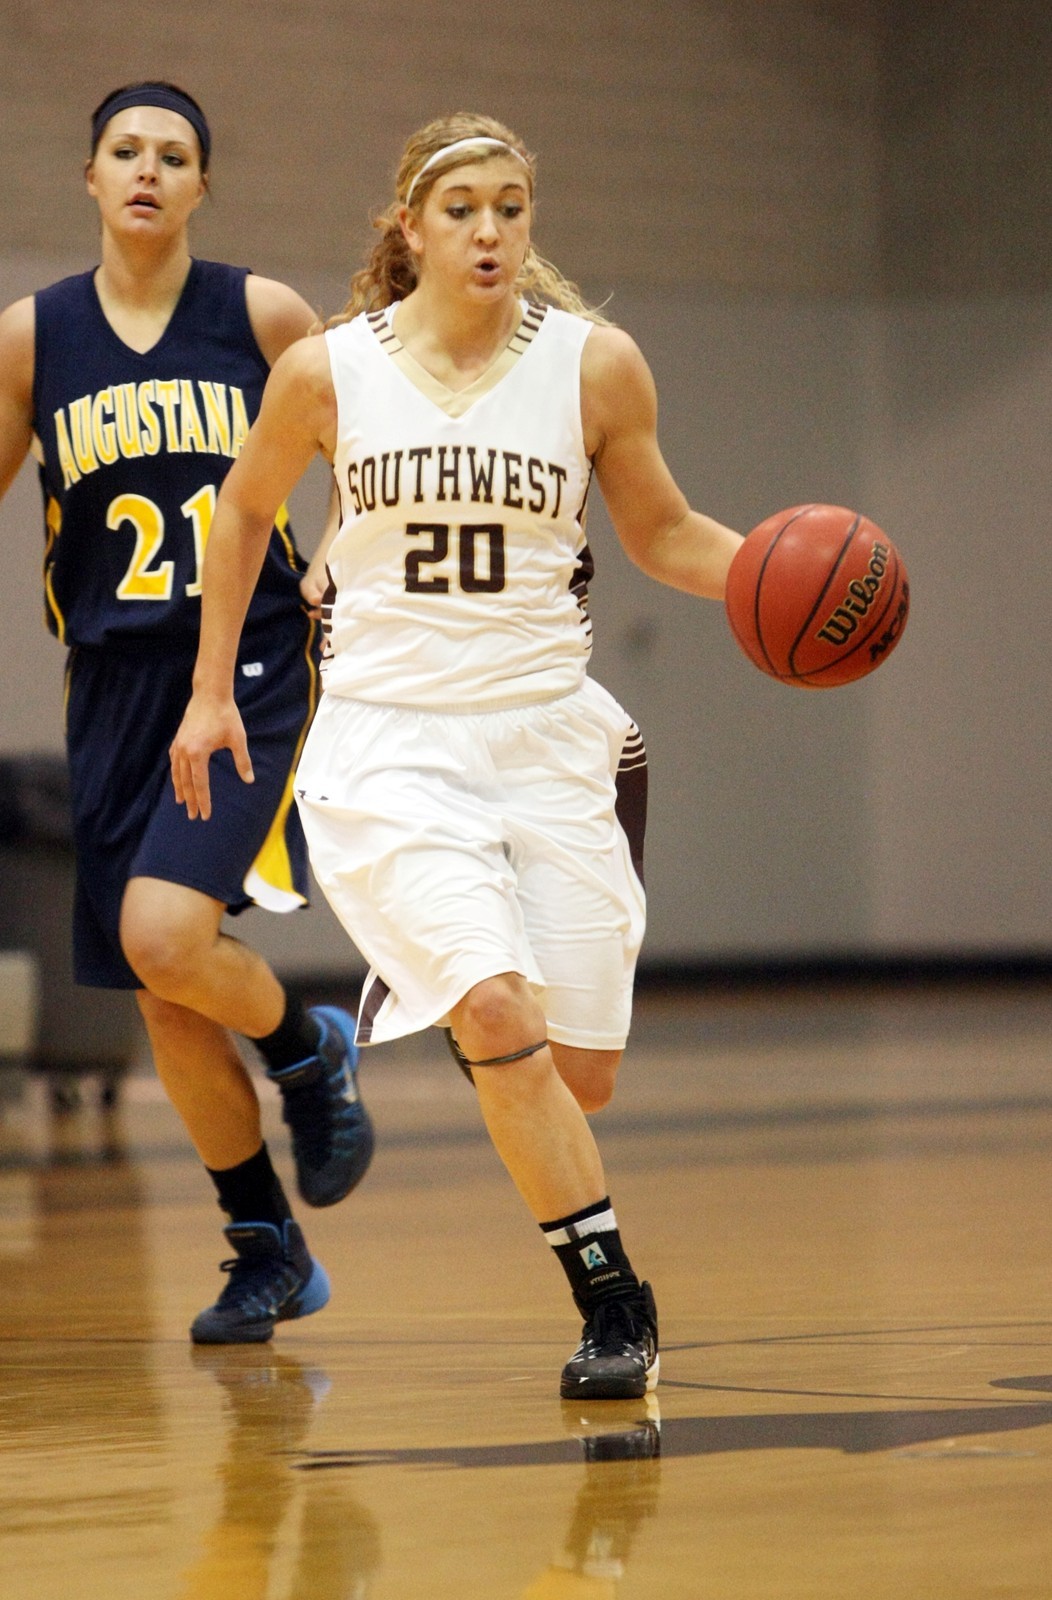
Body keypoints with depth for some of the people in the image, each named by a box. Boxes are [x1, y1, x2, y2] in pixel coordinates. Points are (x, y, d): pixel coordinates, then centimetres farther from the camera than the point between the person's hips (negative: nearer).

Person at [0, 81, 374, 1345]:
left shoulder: (263, 316, -1)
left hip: (253, 669, -3)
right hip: (115, 685, 3)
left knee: (165, 934, -22)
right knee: (165, 1002, 5)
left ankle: (309, 1051, 10)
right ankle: (266, 1254, 20)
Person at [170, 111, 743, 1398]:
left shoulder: (595, 365, -1)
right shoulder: (326, 372, -3)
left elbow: (661, 533, 12)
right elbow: (243, 512, 15)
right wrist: (211, 690, 16)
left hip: (546, 735, 2)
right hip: (387, 740, -2)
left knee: (583, 1076, 3)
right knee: (500, 1015, -24)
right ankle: (614, 1304, -13)